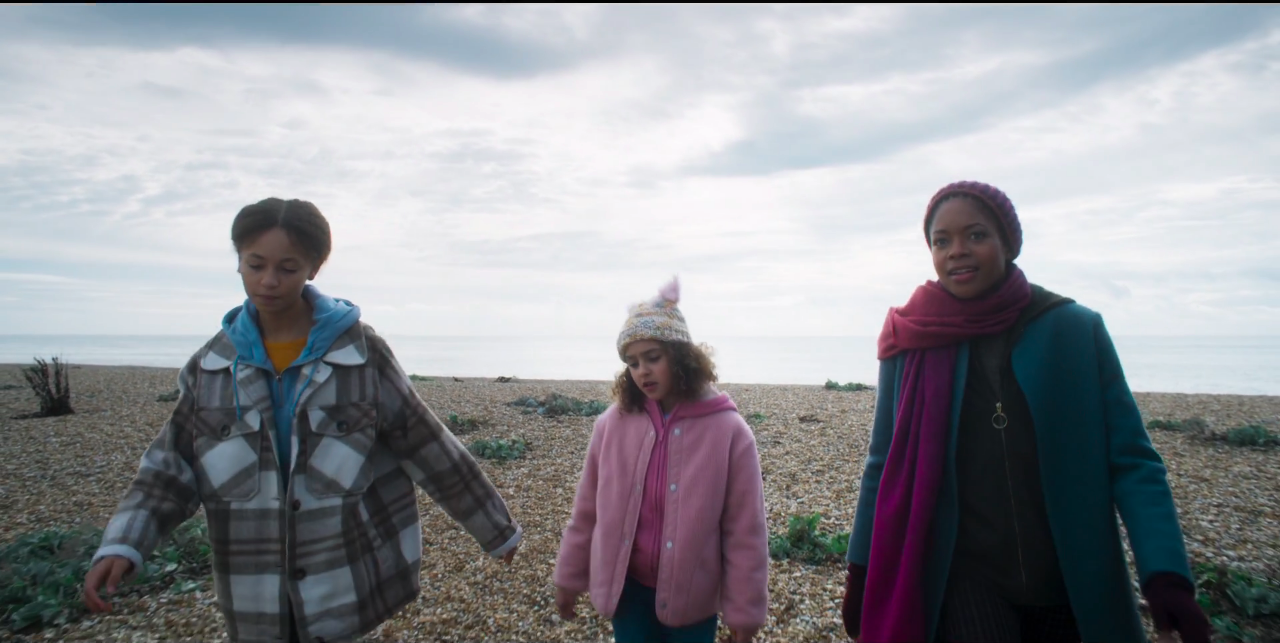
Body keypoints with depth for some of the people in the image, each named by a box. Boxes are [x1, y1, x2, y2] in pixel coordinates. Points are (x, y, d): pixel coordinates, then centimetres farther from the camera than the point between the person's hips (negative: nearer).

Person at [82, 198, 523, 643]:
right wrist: (121, 545, -12)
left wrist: (497, 530, 1)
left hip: (349, 587, -3)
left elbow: (429, 448, -5)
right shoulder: (211, 365, 0)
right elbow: (171, 467, 5)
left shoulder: (360, 351, -9)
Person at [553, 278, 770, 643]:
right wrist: (570, 577, 10)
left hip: (693, 596, -1)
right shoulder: (612, 424, -7)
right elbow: (587, 512, 4)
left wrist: (744, 609, -5)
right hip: (628, 589, 2)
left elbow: (745, 531, -8)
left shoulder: (728, 430, -13)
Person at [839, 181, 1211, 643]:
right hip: (963, 580, -1)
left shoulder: (1077, 330, -3)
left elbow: (1131, 461, -4)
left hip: (1074, 584, 1)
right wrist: (861, 570, 4)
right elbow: (885, 466, 4)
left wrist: (1166, 574, -16)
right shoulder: (914, 342, -2)